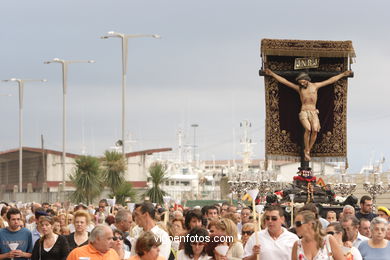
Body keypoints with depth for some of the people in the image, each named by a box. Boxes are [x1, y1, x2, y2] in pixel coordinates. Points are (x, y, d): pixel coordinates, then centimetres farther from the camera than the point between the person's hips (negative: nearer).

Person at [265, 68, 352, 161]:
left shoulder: (315, 86, 13)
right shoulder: (298, 88, 12)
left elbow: (331, 80, 17)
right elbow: (284, 81, 10)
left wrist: (343, 74, 18)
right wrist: (272, 74, 5)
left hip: (313, 113, 1)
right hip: (303, 113, -1)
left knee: (315, 130, -28)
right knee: (308, 129, -30)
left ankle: (308, 150, -11)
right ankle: (307, 151, -16)